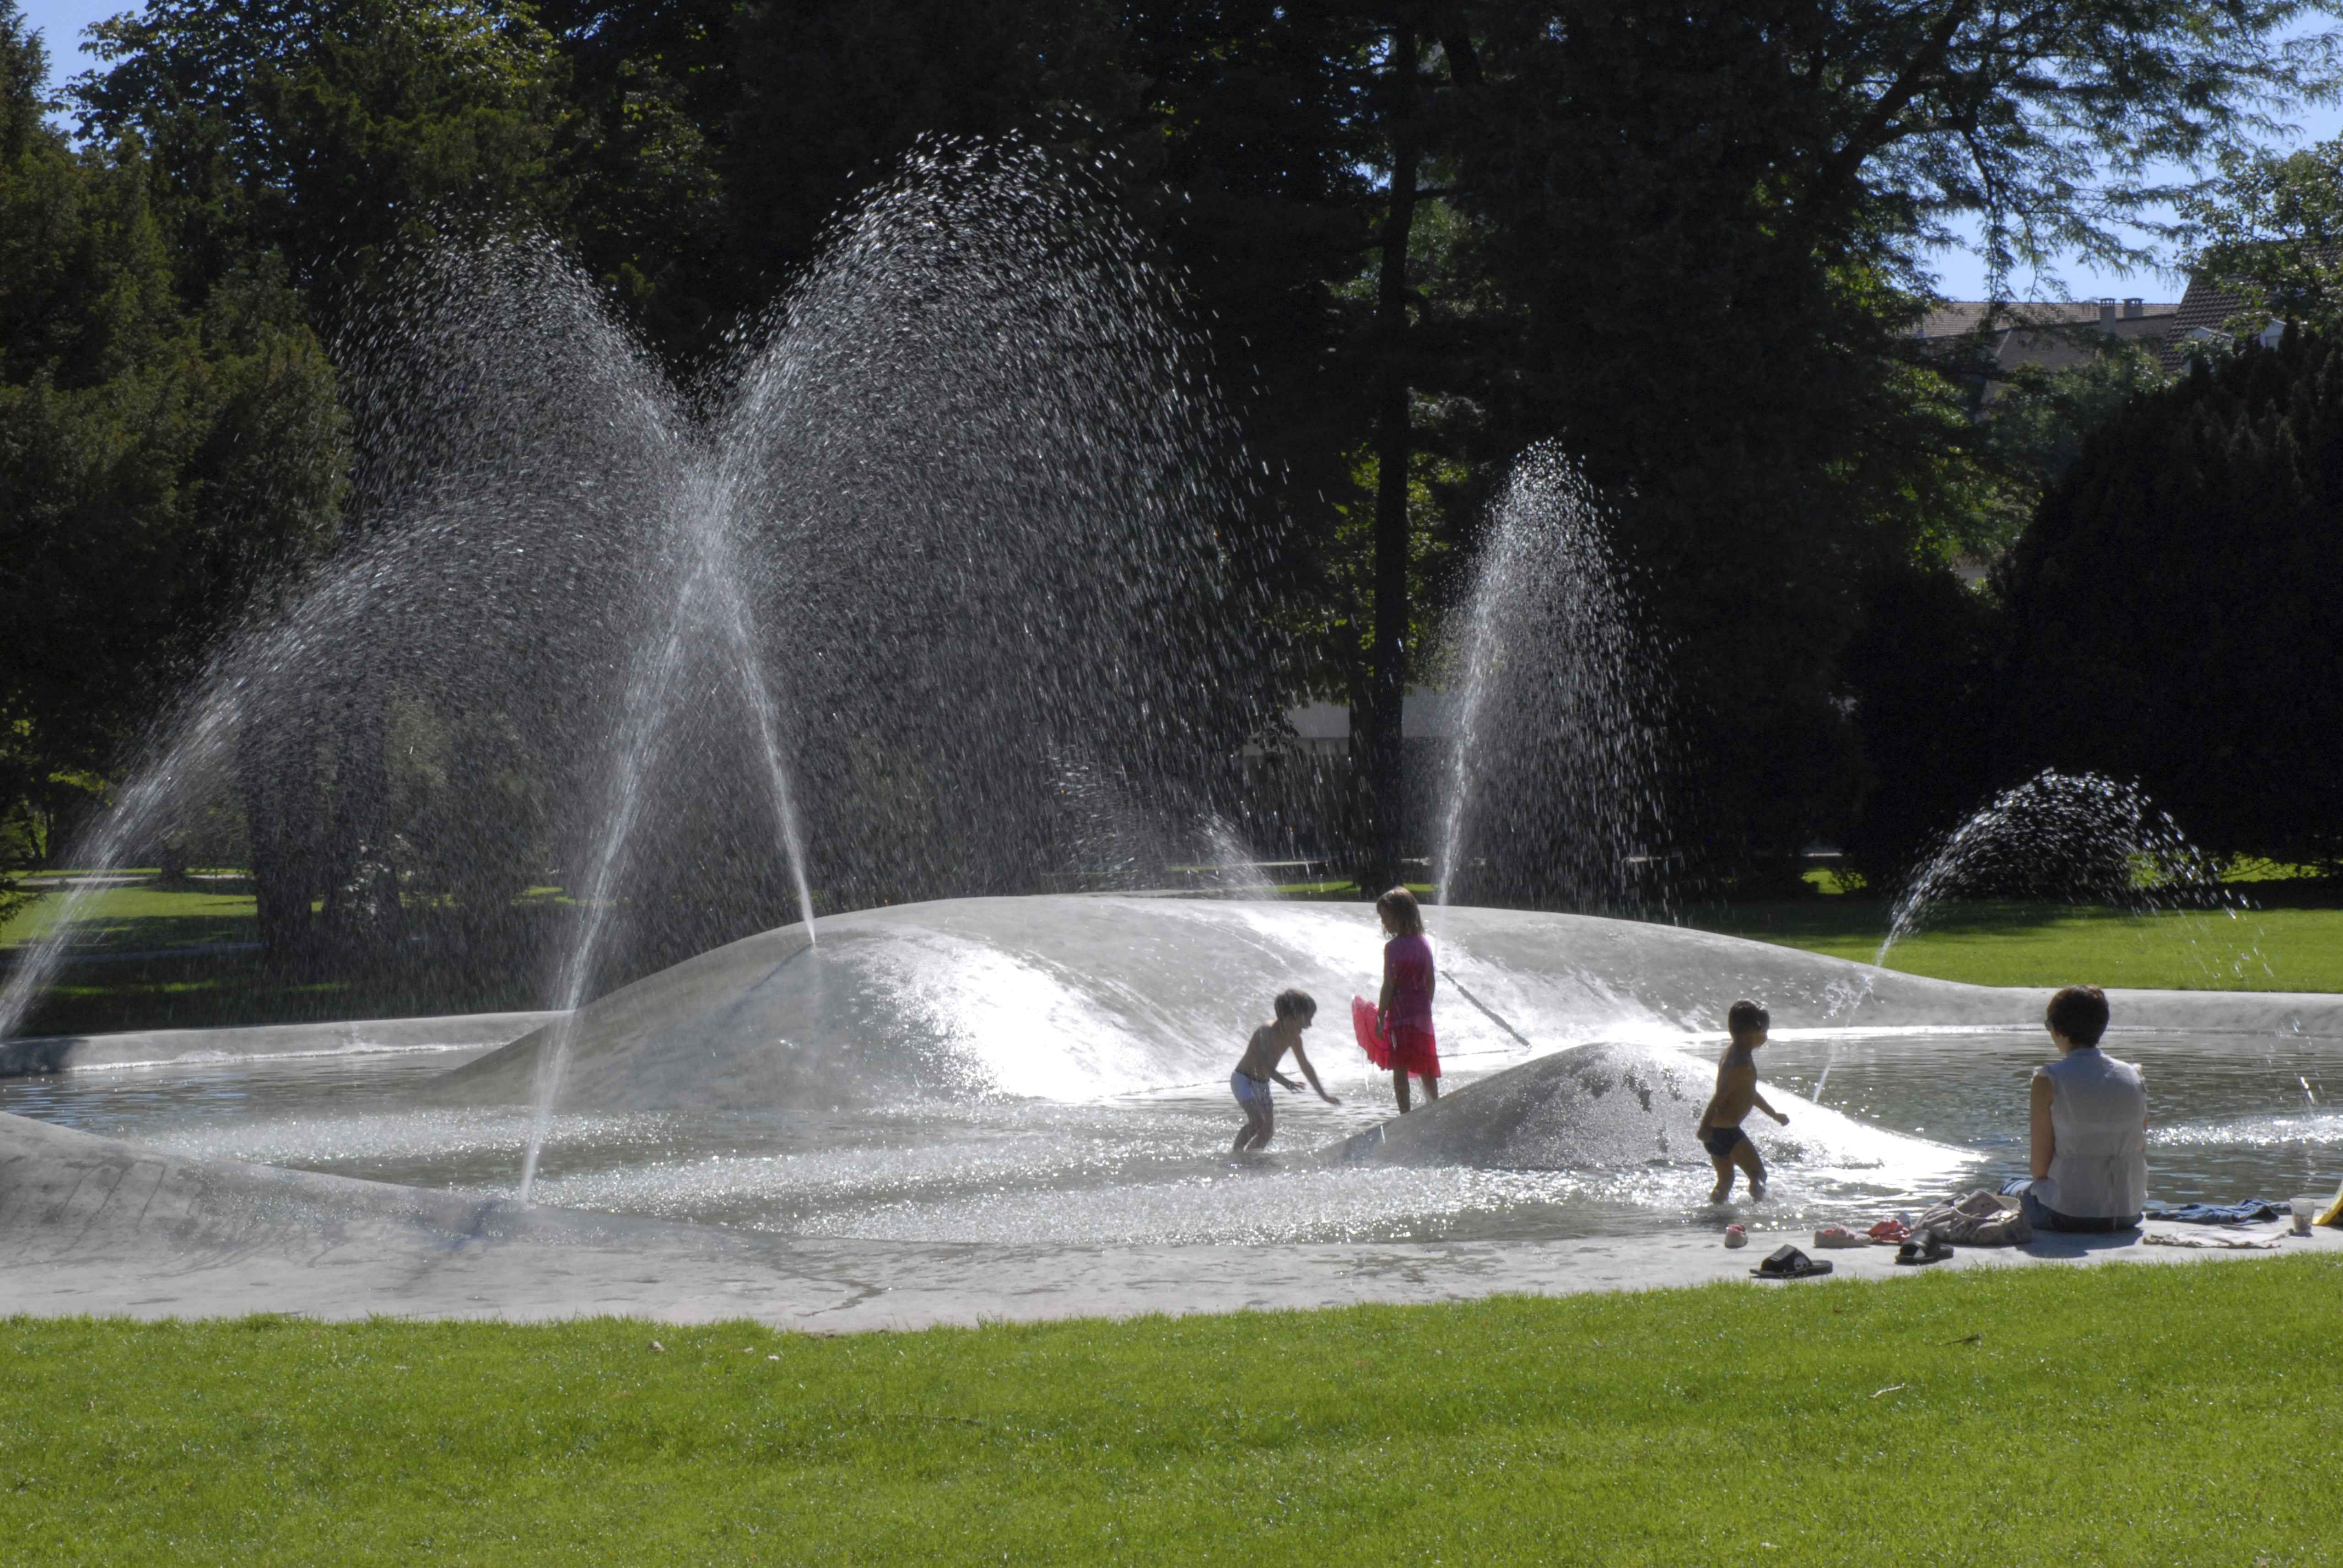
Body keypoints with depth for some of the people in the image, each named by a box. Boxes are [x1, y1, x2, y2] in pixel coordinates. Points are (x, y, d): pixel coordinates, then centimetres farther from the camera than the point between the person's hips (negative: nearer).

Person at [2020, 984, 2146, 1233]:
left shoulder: (2049, 1081, -10)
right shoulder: (2134, 1078, 3)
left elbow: (2040, 1164, -9)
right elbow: (2140, 1152, 8)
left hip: (2066, 1214, -5)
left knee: (2017, 1193, 25)